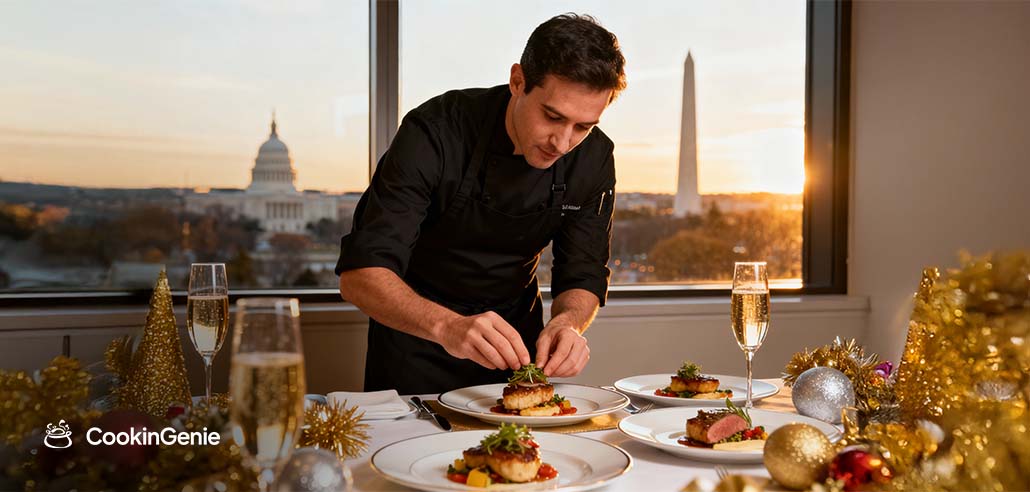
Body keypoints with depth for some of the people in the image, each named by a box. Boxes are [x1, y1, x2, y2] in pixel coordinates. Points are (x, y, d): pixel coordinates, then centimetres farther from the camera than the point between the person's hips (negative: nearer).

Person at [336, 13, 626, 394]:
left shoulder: (593, 158, -14)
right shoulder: (435, 133, -28)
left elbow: (584, 277, -8)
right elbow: (359, 275, -33)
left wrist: (567, 323, -32)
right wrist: (448, 326, -50)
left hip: (514, 331, 3)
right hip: (417, 330, -2)